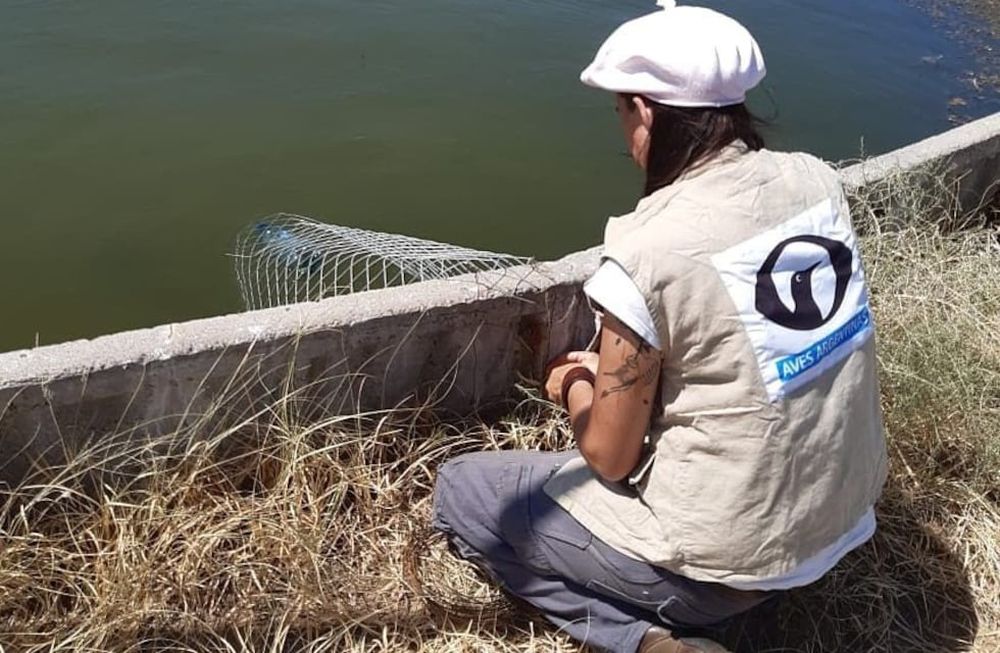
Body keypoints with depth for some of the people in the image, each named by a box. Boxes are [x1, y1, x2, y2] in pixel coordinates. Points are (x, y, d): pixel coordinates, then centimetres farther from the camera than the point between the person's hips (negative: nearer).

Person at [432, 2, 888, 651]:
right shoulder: (816, 179, -4)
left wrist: (576, 386, 6)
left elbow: (609, 458, -14)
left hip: (728, 559, -7)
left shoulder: (648, 253, -25)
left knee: (460, 490, 10)